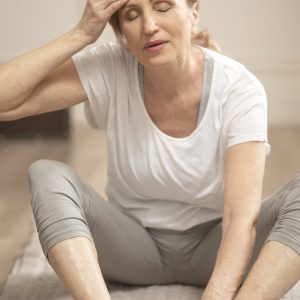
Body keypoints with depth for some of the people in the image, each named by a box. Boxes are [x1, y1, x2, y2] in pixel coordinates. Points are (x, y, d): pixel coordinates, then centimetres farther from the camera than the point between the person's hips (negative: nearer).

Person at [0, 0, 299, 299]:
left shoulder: (239, 88, -21)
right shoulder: (109, 70, -15)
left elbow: (243, 216, -30)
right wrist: (82, 34, -29)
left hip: (213, 249, -1)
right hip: (134, 245, 1)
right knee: (46, 176, -25)